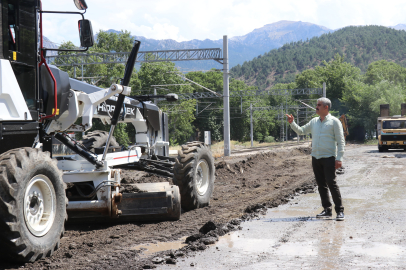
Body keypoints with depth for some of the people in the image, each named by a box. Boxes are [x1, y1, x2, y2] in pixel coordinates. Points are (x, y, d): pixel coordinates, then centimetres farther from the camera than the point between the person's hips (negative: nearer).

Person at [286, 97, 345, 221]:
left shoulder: (334, 122, -3)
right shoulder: (314, 122, 15)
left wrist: (339, 158, -13)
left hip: (329, 157, -6)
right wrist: (292, 123, 6)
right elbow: (301, 131, 23)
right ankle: (327, 210, 14)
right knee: (321, 185, 7)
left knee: (331, 183, -12)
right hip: (315, 157, 6)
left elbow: (340, 141, -6)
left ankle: (340, 211, -6)